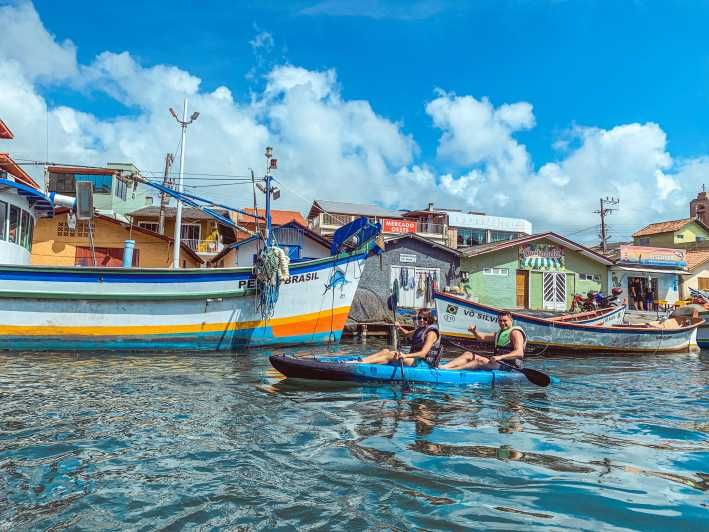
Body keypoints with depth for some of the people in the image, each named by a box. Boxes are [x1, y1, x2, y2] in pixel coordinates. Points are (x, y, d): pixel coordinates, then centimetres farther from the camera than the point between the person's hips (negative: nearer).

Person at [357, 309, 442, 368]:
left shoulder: (431, 332, -12)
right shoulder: (420, 330, 16)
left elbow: (423, 354, -23)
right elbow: (407, 333, 36)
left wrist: (405, 355, -36)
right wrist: (399, 328, 13)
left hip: (425, 363, -9)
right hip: (415, 359, 9)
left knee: (393, 355, -24)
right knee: (386, 351, -2)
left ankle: (361, 363, -33)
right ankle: (362, 360, -17)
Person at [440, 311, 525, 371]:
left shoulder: (515, 332, -6)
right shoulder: (500, 333, 24)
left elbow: (519, 353, -20)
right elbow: (482, 337, 23)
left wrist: (500, 357, -32)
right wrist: (474, 331, 0)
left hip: (508, 365, -9)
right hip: (497, 362, 9)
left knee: (482, 360, -32)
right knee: (468, 355, -2)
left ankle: (448, 370, -45)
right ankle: (442, 367, -21)